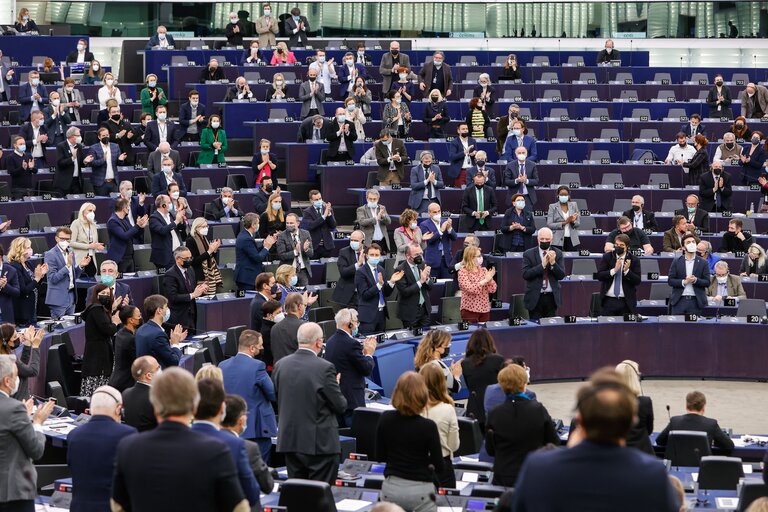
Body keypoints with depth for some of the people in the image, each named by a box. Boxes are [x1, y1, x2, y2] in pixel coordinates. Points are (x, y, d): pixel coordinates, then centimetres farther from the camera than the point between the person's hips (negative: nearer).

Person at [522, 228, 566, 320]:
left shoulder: (557, 253, 5)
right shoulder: (529, 254, -1)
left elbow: (561, 275, -1)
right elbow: (525, 274, -12)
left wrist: (553, 262, -17)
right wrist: (542, 265, -20)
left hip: (552, 297, 2)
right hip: (535, 297, -2)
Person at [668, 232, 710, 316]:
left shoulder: (703, 263, 6)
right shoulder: (676, 262, 8)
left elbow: (707, 282, 2)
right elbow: (670, 281, 2)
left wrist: (695, 280, -16)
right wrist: (684, 282, -13)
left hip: (695, 302, 0)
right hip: (679, 301, 0)